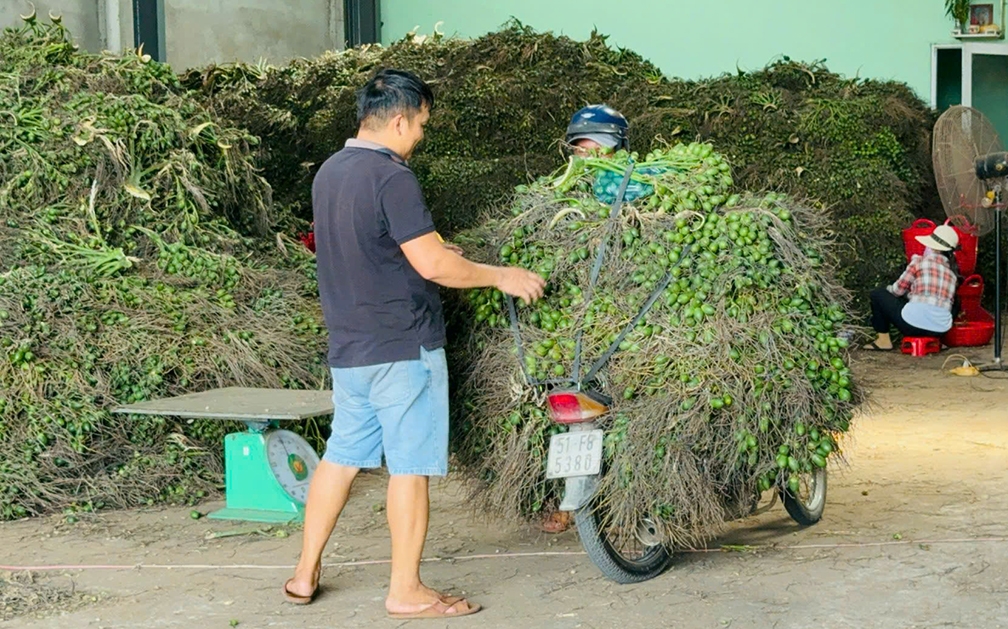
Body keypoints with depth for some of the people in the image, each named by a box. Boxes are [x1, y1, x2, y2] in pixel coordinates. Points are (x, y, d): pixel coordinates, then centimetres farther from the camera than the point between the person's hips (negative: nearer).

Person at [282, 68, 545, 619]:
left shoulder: (329, 172, 10)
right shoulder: (391, 177, -18)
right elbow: (432, 264, -21)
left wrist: (439, 255, 24)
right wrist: (501, 276, -9)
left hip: (347, 347, 8)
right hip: (403, 347, -8)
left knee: (342, 455, 16)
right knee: (410, 465, 0)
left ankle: (305, 575, 21)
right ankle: (405, 591, 6)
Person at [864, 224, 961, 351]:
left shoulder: (920, 261, -2)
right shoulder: (952, 270, 12)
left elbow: (898, 290, 5)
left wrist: (887, 289, 28)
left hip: (914, 324, -6)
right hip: (941, 329, 6)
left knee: (878, 294, 17)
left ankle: (884, 340, 17)